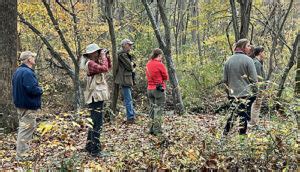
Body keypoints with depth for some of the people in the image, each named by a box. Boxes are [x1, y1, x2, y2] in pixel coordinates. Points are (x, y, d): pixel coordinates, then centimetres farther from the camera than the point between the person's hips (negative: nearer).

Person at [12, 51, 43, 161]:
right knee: (26, 129, -4)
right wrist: (40, 90, -8)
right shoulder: (27, 72, -20)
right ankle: (22, 155, 0)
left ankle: (21, 153, 25)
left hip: (20, 105, 10)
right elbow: (32, 89, -29)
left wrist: (37, 89, 13)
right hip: (29, 106, -10)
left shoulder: (18, 71, 13)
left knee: (24, 128, 18)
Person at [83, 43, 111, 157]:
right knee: (97, 123, -10)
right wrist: (103, 57, -14)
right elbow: (104, 68, -28)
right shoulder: (90, 63, -15)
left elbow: (109, 67, 23)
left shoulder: (96, 62, 14)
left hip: (98, 97, 10)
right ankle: (95, 150, -7)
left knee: (94, 122, 18)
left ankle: (89, 146, 28)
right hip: (95, 97, -10)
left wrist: (106, 56, 10)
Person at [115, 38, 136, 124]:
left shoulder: (126, 54, 19)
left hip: (128, 79, 10)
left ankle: (132, 115, 22)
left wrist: (132, 64, -2)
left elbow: (131, 65, 19)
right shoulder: (122, 54, -13)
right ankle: (130, 118, -7)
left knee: (129, 99, 15)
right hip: (124, 79, -10)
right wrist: (132, 63, 3)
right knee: (128, 100, -9)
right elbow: (129, 66, -17)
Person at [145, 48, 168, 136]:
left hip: (149, 89, 7)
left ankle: (152, 128, 19)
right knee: (159, 109, 0)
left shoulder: (148, 64, 7)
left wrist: (157, 79, 6)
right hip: (159, 89, -7)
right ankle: (157, 130, 1)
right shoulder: (160, 64, -14)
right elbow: (166, 77, -7)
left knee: (152, 109, 15)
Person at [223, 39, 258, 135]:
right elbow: (254, 79, -11)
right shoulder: (248, 60, -11)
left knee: (231, 117, 14)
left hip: (232, 95, 5)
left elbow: (225, 80, 10)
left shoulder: (228, 61, 5)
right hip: (246, 94, -5)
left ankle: (225, 135, 17)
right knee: (244, 117, 2)